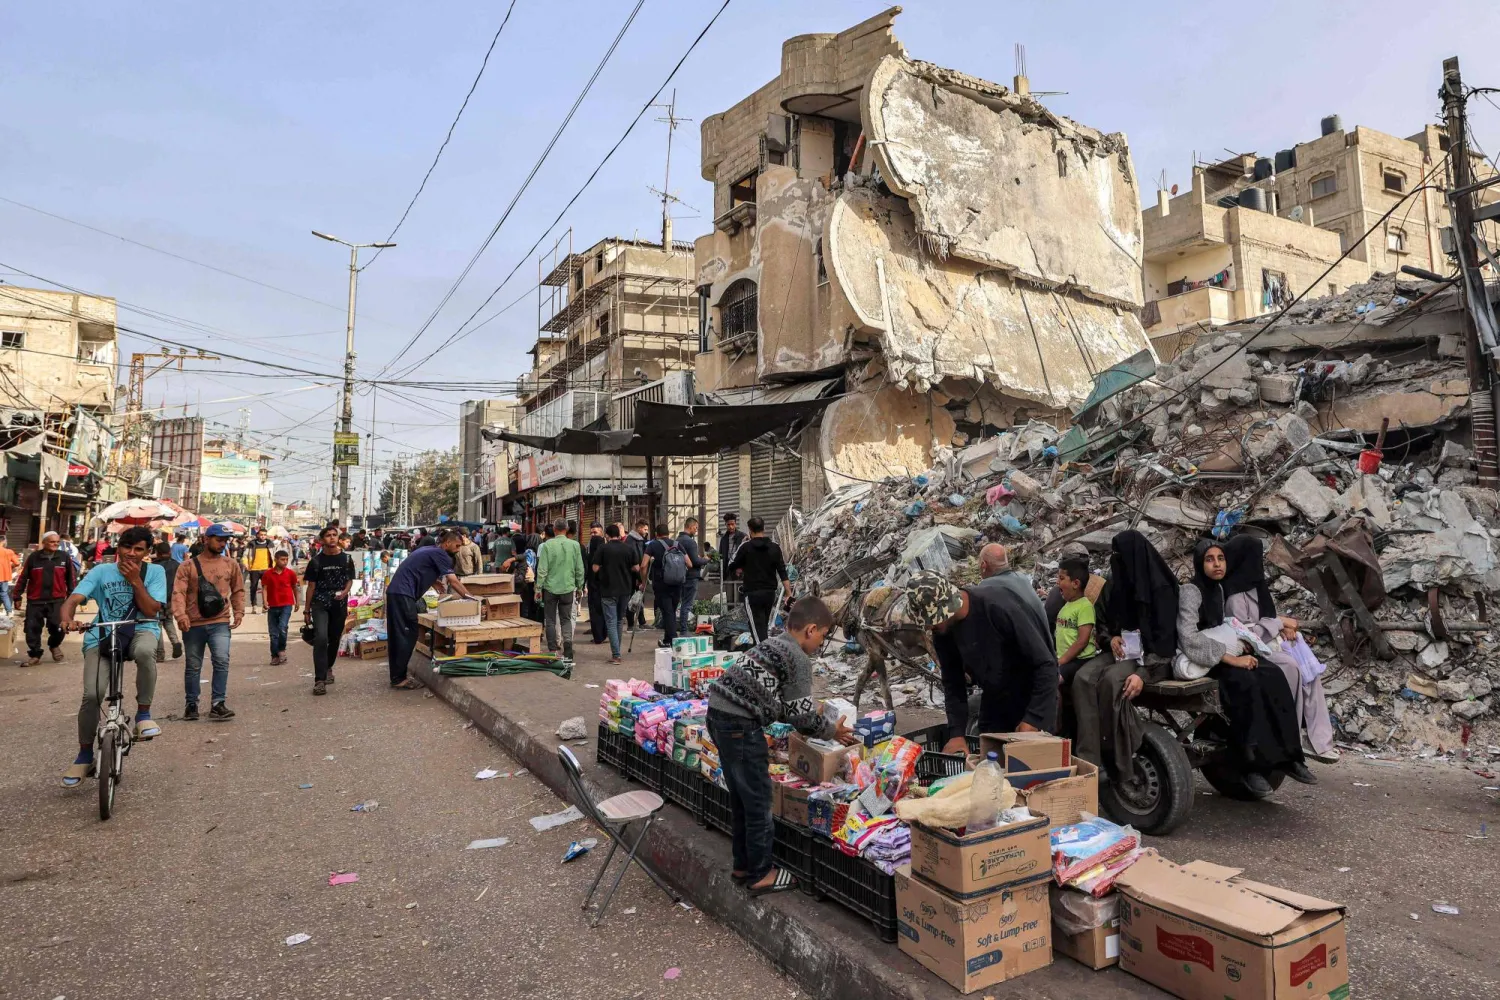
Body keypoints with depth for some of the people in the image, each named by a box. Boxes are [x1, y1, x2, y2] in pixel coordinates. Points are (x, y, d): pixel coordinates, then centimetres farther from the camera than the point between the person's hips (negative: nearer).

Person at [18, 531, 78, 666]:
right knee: (32, 629, 4)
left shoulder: (64, 557, 2)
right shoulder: (33, 557, -1)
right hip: (35, 601, 1)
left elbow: (71, 578, 8)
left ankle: (54, 645, 21)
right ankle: (35, 654, 21)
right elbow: (23, 578, 6)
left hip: (57, 600, -1)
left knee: (58, 627, -10)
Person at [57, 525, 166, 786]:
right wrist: (68, 620, -33)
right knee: (92, 695, -16)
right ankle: (85, 755, 8)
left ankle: (143, 713, -19)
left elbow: (150, 611, -8)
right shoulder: (101, 571, 1)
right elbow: (72, 600, -11)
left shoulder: (155, 572, -1)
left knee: (145, 651, -40)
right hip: (102, 636, 1)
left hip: (140, 630, -1)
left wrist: (135, 581, -15)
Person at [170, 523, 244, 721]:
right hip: (193, 624, 0)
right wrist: (180, 614, -23)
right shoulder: (188, 566, 0)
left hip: (220, 623, 1)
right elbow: (178, 592, -9)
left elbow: (238, 591, 14)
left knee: (222, 661, -14)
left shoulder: (231, 565, 7)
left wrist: (238, 612, 4)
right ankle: (191, 704, 25)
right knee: (193, 666, 11)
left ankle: (217, 704, -8)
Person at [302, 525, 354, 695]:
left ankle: (328, 668, 39)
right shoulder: (316, 561, -2)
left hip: (339, 604, 2)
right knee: (321, 638, -17)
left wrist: (345, 591, -13)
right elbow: (311, 586, 2)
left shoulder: (346, 558, 1)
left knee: (334, 639, 13)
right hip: (319, 604, -2)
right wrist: (306, 610, 3)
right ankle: (319, 680, -17)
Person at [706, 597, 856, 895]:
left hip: (718, 714, 9)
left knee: (741, 797, 20)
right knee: (758, 799, 4)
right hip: (740, 725, -9)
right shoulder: (799, 659, -8)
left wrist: (811, 713, 26)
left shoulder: (773, 644, 18)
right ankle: (760, 874, 16)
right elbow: (800, 715, -7)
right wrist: (830, 730, 8)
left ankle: (743, 865, 32)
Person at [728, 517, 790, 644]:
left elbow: (732, 567, 1)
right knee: (765, 625, 19)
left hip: (752, 593, -4)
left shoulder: (745, 547, -8)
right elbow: (783, 572, -1)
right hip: (770, 593, 4)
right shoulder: (775, 547, 1)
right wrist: (789, 594, 0)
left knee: (758, 627, -4)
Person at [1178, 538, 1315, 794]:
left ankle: (1286, 756, -17)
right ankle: (1252, 763, -26)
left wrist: (1240, 644, -3)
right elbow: (1189, 640, -25)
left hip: (1220, 654, 8)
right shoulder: (1190, 592, -14)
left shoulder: (1218, 589, 13)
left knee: (1273, 675, -17)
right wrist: (1230, 658, -26)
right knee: (1246, 681, -32)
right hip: (1196, 660, -7)